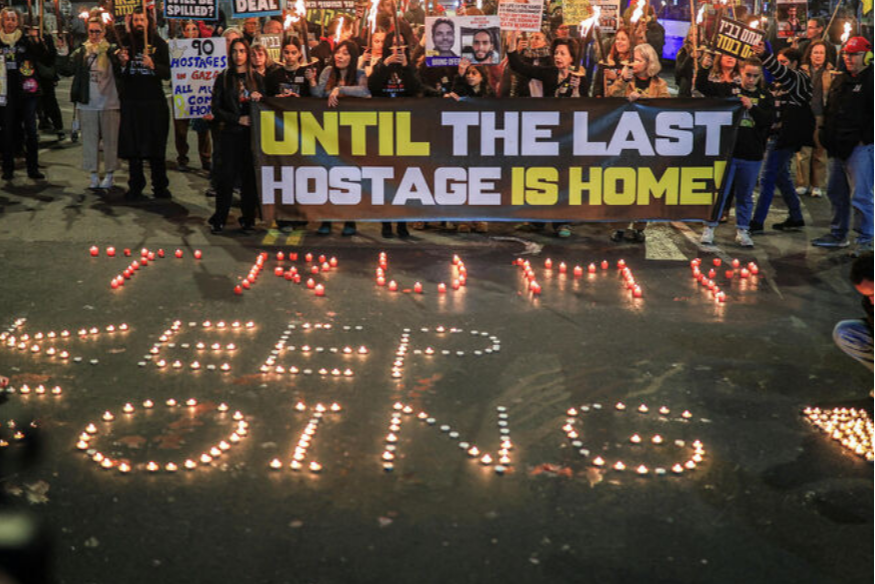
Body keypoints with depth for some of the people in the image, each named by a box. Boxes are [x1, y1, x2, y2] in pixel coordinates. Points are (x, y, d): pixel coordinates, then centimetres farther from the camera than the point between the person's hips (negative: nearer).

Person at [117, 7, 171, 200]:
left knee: (156, 148, 3)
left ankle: (160, 187, 12)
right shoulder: (126, 43, 6)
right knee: (132, 148, 3)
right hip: (131, 102, 1)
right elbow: (118, 75, 9)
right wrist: (122, 63, -11)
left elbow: (167, 74, -4)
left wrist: (152, 65, -22)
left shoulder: (159, 44, 2)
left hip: (154, 102, -1)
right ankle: (135, 187, 13)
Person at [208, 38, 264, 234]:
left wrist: (258, 99, -10)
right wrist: (238, 119, -10)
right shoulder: (223, 78, 6)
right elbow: (216, 109, 2)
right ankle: (219, 220, 3)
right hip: (231, 133, -1)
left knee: (250, 174, 1)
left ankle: (248, 218, 9)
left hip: (252, 132, 1)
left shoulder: (257, 78, 10)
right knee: (228, 174, -5)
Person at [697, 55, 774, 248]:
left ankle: (742, 231, 22)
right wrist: (704, 69, -18)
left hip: (752, 154, 2)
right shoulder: (727, 89, 2)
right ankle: (709, 228, 14)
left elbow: (769, 120, -6)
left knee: (745, 195, 11)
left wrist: (752, 107, -18)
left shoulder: (764, 97, 7)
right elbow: (702, 87, -3)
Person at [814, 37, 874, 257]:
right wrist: (825, 136, 14)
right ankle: (838, 235, 27)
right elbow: (829, 111, 24)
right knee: (836, 193, 15)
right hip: (838, 148, 8)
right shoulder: (840, 80, 17)